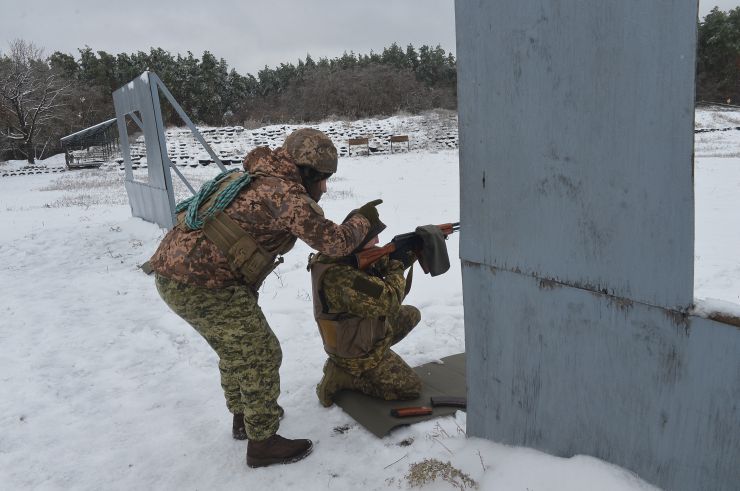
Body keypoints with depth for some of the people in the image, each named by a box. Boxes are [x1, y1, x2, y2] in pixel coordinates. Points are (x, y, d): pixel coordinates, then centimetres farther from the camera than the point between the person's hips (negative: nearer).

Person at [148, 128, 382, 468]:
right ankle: (262, 443, 18)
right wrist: (363, 220, 3)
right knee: (260, 356, 3)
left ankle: (244, 417, 44)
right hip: (202, 284, -10)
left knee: (234, 348, 26)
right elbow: (333, 241, -16)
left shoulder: (259, 181, 17)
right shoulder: (284, 191, -13)